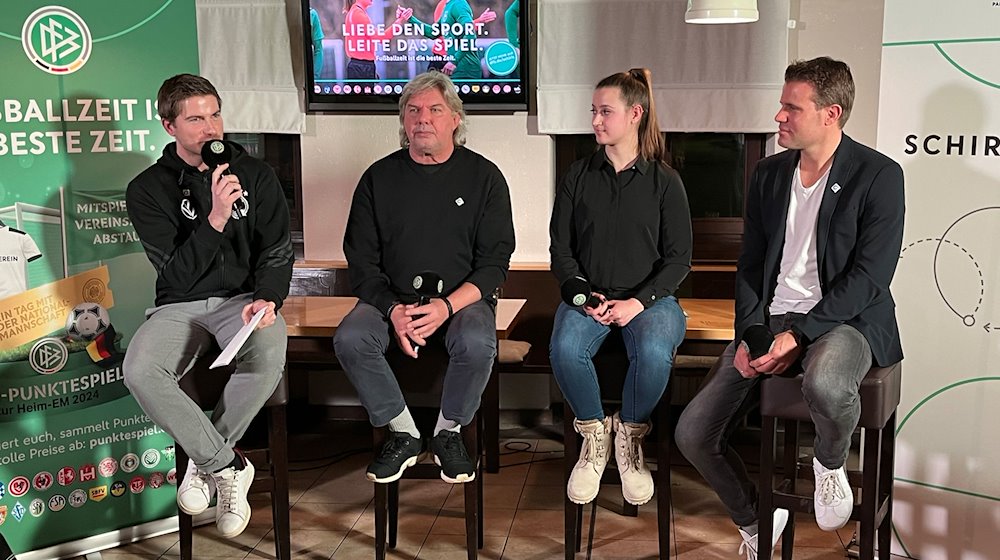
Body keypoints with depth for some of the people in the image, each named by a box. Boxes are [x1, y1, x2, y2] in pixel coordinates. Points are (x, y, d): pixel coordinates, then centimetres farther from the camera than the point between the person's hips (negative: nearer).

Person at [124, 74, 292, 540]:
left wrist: (268, 298, -16)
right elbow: (177, 275, -9)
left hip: (244, 297, 0)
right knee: (140, 372, -32)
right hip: (180, 305, 0)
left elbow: (277, 253, 5)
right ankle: (228, 466, -14)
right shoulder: (148, 190, 0)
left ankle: (205, 463, -11)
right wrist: (214, 219, -23)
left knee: (269, 356, -35)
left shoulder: (255, 175, 5)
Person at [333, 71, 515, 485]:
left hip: (462, 299, -1)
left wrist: (447, 305, -19)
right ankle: (403, 435, -6)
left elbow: (495, 262, -2)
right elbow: (361, 261, 3)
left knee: (477, 343, -33)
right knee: (350, 340, -26)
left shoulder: (484, 176, 2)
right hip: (392, 299, 2)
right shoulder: (379, 177, 6)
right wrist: (394, 311, -15)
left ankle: (448, 433, -5)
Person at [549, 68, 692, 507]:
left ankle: (630, 437, -7)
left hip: (648, 296, -1)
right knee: (564, 348, -31)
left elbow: (678, 259, 0)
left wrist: (639, 301, -14)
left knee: (654, 352, -34)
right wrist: (583, 295, -10)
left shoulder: (664, 180, 3)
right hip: (587, 294, 2)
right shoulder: (578, 177, 9)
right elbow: (560, 250, 7)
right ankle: (595, 434, -7)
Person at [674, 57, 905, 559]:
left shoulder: (878, 175, -7)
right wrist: (749, 335, -5)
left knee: (825, 384, -42)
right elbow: (749, 266, 12)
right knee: (693, 434, -7)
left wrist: (799, 335, -21)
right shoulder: (768, 174, 10)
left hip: (843, 320, -5)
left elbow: (869, 276, -13)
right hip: (770, 320, 5)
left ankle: (831, 463, -4)